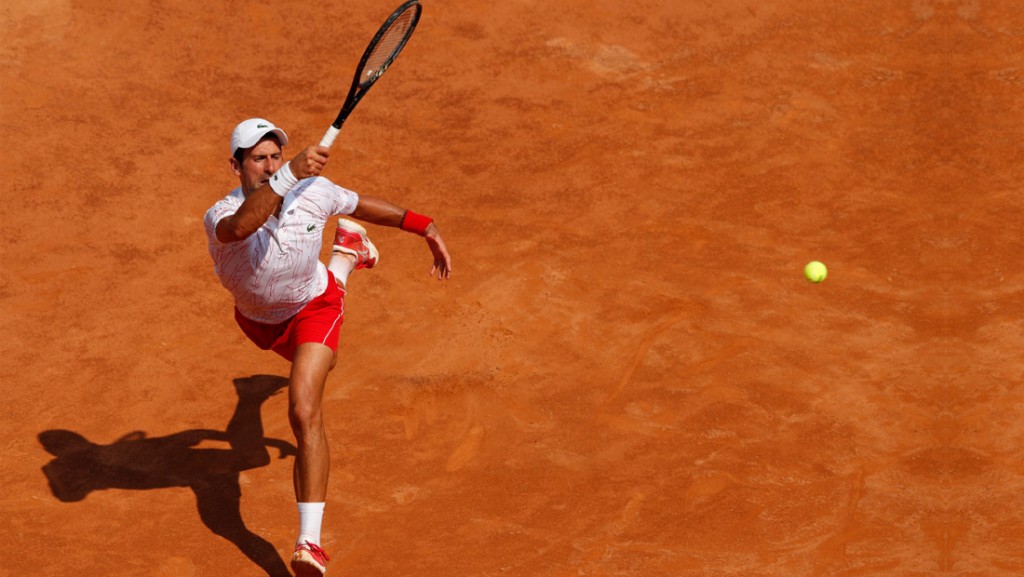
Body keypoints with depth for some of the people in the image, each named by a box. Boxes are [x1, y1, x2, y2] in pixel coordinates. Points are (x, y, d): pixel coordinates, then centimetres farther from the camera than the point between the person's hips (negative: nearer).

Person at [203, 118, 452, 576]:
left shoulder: (313, 192, -30)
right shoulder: (222, 216, -38)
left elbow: (362, 205, -7)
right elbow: (241, 226, -66)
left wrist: (426, 229, -2)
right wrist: (289, 175, -78)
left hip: (313, 307, -2)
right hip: (258, 321, 3)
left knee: (304, 413, -26)